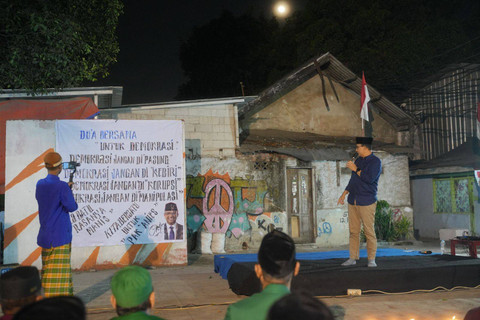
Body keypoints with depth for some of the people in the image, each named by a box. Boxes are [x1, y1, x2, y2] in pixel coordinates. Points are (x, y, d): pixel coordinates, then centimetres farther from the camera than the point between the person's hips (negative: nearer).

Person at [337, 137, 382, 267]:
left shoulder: (375, 161, -6)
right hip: (353, 201, 7)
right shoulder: (359, 160, 16)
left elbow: (369, 178, -20)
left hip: (367, 202, -7)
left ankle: (371, 259, 2)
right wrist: (344, 194, 20)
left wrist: (355, 169, -10)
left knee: (369, 231, -5)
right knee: (353, 231, 6)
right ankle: (353, 258, 11)